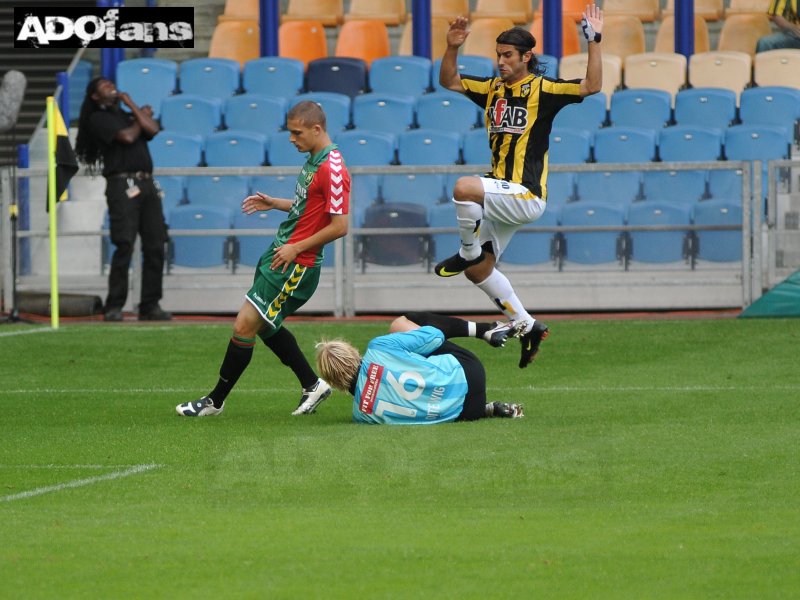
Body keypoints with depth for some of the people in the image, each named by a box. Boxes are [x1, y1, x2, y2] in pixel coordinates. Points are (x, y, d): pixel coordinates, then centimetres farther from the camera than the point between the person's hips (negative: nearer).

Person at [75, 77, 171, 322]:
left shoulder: (128, 115, 24)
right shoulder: (98, 118, 4)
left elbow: (152, 129, 5)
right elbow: (127, 137, -8)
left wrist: (131, 105, 10)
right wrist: (142, 116, 9)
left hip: (147, 184, 6)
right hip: (122, 184, -6)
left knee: (155, 247, 1)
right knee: (124, 246, -14)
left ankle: (150, 306, 4)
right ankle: (114, 307, -11)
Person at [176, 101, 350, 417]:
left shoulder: (332, 169, -20)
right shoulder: (314, 160, 10)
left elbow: (340, 225, -23)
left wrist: (297, 248, -19)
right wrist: (274, 203, 15)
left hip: (294, 266, -10)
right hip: (279, 253, 10)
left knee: (244, 326, -6)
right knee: (265, 326, 18)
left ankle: (215, 401, 5)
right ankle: (312, 385, 27)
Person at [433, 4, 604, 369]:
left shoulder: (542, 90, -7)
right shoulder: (493, 88, 12)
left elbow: (591, 86, -18)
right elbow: (449, 81, 18)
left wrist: (594, 42, -23)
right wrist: (452, 48, 2)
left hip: (527, 196, -8)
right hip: (503, 196, 8)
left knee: (464, 188, -34)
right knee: (479, 270, 12)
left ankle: (468, 253, -10)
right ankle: (528, 327, 24)